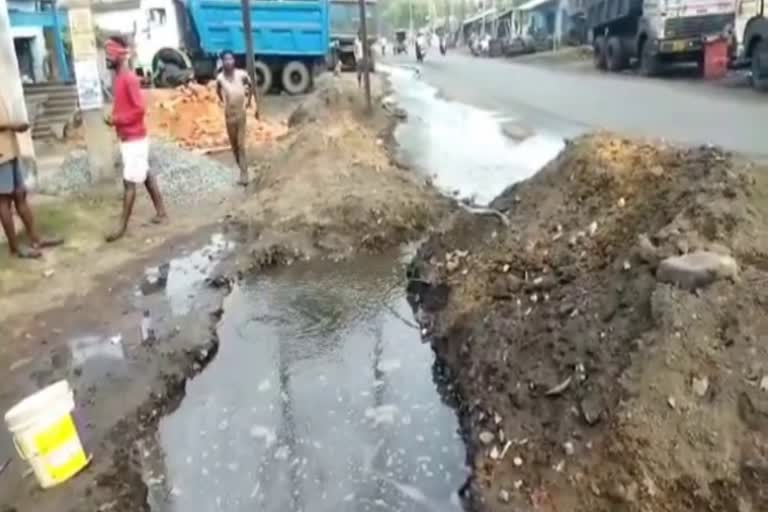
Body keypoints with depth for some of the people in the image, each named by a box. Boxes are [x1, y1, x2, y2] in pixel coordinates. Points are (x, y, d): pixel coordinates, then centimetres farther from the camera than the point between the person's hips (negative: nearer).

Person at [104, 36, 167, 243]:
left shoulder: (129, 78, -17)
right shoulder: (117, 77, 12)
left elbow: (140, 109, -22)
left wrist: (117, 119, -19)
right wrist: (114, 118, 3)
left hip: (134, 138, -10)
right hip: (127, 137, 10)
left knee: (129, 182, -5)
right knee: (145, 176, 15)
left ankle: (122, 227, 0)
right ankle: (161, 212, 25)